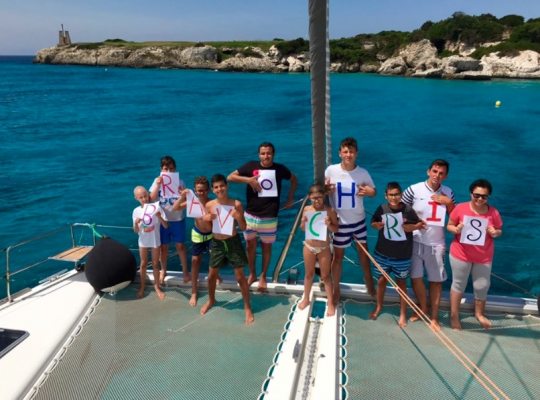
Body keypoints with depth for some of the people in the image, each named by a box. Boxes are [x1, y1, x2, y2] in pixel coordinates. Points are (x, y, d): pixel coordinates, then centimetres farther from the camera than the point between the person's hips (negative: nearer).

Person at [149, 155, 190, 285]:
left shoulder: (180, 182, -6)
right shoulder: (157, 181, -3)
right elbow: (152, 199, -12)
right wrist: (158, 185, -23)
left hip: (178, 219, -1)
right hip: (162, 219, 1)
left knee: (180, 246, 8)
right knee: (163, 246, 12)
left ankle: (185, 271, 23)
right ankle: (163, 271, 31)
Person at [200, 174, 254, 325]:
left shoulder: (236, 204, -13)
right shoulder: (209, 205, -6)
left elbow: (243, 227, -8)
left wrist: (238, 217, -27)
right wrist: (205, 219, -16)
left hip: (233, 242, -3)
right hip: (216, 243, 3)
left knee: (240, 276, 3)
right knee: (212, 275, 17)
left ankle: (247, 307, 18)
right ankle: (211, 300, 44)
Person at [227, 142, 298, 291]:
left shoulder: (280, 169, -4)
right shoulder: (251, 166, -5)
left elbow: (294, 179, 15)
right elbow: (230, 177, -4)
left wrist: (290, 198, 9)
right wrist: (248, 179, -17)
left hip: (269, 217, -1)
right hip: (250, 215, 1)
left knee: (266, 246, 12)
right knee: (250, 245, 13)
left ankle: (263, 277, 29)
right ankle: (252, 274, 32)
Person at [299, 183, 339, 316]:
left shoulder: (329, 210, -13)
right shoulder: (307, 209, -6)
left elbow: (336, 229, -6)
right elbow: (302, 229, 4)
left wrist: (329, 225, -25)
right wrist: (303, 222, -17)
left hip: (324, 248, -2)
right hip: (309, 246, 2)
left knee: (325, 276, 9)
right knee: (309, 274, 18)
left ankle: (330, 303, 21)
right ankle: (306, 299, 36)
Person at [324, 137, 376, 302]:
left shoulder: (363, 172, -9)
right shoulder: (331, 170, -12)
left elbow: (374, 191, 3)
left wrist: (369, 191, -20)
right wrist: (326, 189, -23)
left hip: (359, 220, 2)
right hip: (340, 222, -1)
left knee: (363, 251, 19)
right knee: (338, 255, 9)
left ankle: (369, 281, 43)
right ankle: (336, 290, 26)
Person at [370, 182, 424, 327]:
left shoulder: (408, 210, -12)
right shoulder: (382, 209, -7)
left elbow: (419, 224, 1)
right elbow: (373, 222, 7)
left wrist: (411, 227, -20)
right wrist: (377, 225, -14)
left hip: (402, 255, -2)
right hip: (382, 253, 2)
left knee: (401, 283, 11)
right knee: (381, 280, 14)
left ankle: (403, 314, 23)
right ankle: (379, 307, 36)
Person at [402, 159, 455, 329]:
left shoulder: (448, 193, 2)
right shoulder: (414, 190, -9)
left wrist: (448, 202, -9)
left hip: (436, 243, 2)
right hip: (416, 241, -2)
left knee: (436, 279, 7)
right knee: (416, 277, 8)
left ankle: (434, 316, 21)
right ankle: (423, 308, 32)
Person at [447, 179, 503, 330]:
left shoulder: (493, 213, -7)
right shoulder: (460, 208, -12)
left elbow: (499, 231, 5)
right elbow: (449, 226, -3)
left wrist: (495, 233, -18)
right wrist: (455, 229, -24)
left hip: (484, 257, 2)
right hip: (460, 254, -2)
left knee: (482, 286, 13)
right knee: (458, 284, 11)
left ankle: (479, 314, 37)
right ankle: (454, 316, 23)